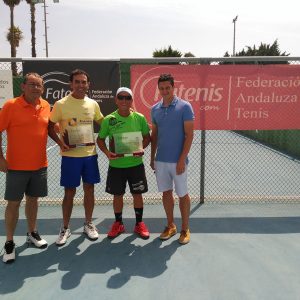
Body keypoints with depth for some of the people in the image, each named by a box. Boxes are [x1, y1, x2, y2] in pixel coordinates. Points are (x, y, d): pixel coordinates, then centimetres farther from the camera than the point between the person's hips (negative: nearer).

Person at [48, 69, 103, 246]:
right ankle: (65, 228, 21)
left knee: (89, 189, 10)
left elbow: (103, 123, 19)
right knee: (70, 192, 4)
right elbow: (50, 126, -1)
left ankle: (88, 224, 28)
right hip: (70, 156, -3)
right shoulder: (61, 104, -6)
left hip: (90, 154, 3)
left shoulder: (93, 104, 4)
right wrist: (60, 142, -14)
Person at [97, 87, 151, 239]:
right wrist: (107, 152, -14)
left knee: (137, 194, 9)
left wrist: (141, 147, -12)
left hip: (136, 164, 0)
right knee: (117, 195, 11)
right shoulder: (109, 120, -5)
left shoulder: (139, 118, -4)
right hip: (116, 165, 0)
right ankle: (118, 224, 31)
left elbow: (147, 136, 7)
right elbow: (100, 139, 4)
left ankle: (139, 224, 28)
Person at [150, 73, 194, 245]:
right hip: (160, 160, 5)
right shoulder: (155, 109, 7)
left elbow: (189, 135, -10)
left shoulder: (185, 107, -8)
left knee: (183, 194, 6)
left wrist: (182, 159, -15)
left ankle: (185, 229, 21)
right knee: (166, 193, 13)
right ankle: (171, 226, 28)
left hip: (178, 161, -5)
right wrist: (152, 157, 12)